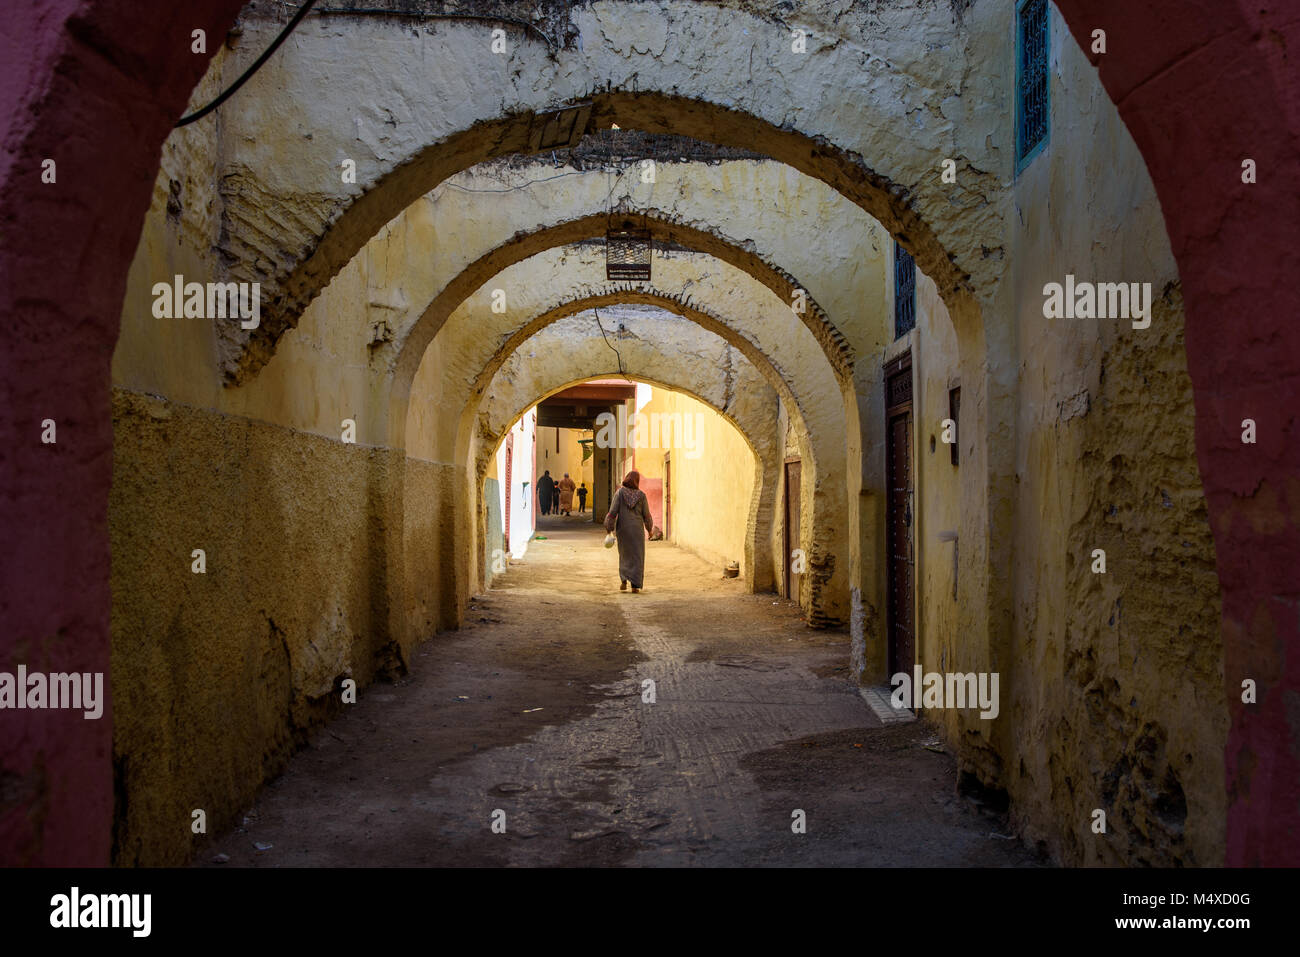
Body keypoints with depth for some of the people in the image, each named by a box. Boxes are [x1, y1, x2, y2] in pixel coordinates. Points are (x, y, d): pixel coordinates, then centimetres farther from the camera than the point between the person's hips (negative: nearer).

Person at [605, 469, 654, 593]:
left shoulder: (620, 492, -6)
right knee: (637, 557, 6)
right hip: (637, 529, -1)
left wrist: (609, 528, -3)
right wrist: (649, 529, 16)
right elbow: (646, 514, 0)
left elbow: (613, 511, -10)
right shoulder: (641, 495, -4)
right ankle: (634, 586, -3)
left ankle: (624, 581, 8)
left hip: (623, 528, 1)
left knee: (624, 554, 20)